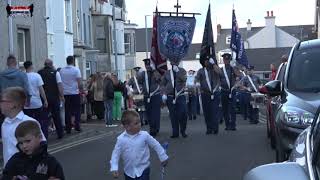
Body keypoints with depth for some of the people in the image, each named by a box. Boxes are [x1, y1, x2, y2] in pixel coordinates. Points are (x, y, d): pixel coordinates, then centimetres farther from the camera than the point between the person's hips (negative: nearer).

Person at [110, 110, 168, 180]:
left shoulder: (144, 135, -12)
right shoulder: (121, 139, -12)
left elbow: (156, 145, 0)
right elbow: (116, 154, -6)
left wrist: (163, 157, 6)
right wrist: (114, 168, -15)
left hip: (143, 170, -1)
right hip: (129, 171, 2)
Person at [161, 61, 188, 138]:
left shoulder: (182, 71, 6)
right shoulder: (167, 73, 10)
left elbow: (184, 79, -13)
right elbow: (163, 84, 10)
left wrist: (177, 71, -16)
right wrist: (164, 93, -2)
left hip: (180, 96, -1)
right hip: (170, 97, 2)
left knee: (183, 114, -6)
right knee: (173, 115, 4)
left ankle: (183, 131, 10)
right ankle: (175, 133, 11)